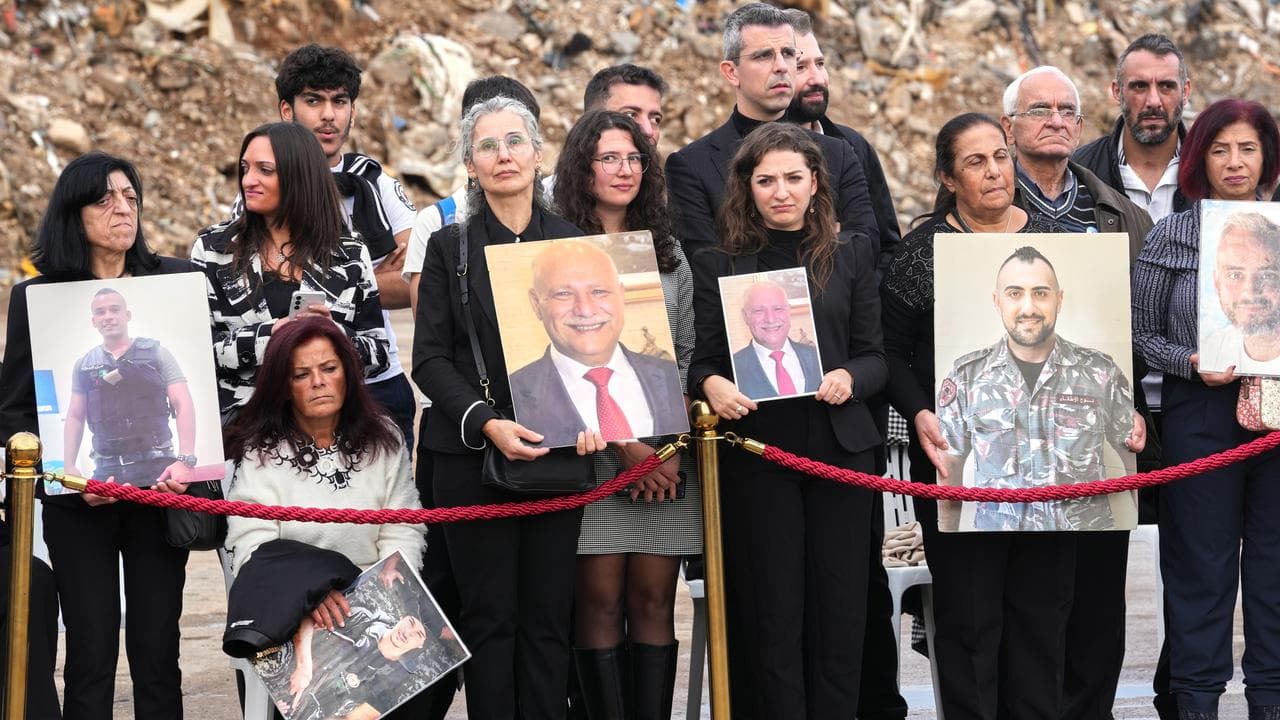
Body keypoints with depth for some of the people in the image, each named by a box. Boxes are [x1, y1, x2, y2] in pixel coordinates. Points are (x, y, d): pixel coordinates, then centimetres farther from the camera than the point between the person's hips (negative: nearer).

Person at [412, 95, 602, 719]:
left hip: (558, 452, 1)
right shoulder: (451, 247, 6)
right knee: (489, 616, 0)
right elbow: (429, 358, 0)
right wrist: (486, 422, -15)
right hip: (471, 453, -1)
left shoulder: (575, 245, 9)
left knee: (548, 618, 2)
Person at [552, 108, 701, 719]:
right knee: (600, 600, -3)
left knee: (654, 600, 2)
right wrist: (624, 443, -12)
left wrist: (670, 445, -2)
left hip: (665, 452, 4)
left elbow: (688, 355, 13)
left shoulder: (670, 253, 15)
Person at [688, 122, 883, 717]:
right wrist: (711, 384, -17)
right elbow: (701, 360, 5)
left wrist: (849, 378, -12)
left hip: (839, 446, 1)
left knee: (839, 602, 1)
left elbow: (874, 356, 9)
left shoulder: (851, 255, 10)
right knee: (771, 607, -1)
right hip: (755, 450, -1)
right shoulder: (718, 264, 7)